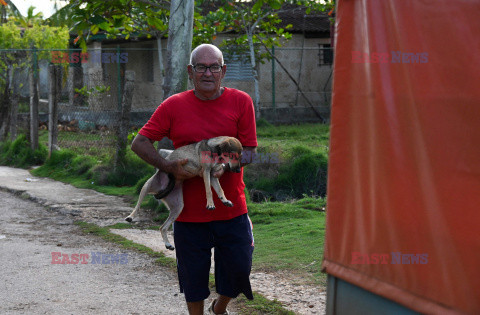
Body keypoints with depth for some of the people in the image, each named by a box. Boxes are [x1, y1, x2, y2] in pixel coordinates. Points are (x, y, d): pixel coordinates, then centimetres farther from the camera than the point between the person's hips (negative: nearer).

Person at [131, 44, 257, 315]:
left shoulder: (241, 102, -2)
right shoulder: (174, 106, -2)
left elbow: (249, 150, -2)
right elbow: (140, 143, -2)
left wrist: (225, 166, -23)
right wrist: (169, 166, -18)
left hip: (232, 210, 1)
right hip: (189, 211, 0)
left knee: (238, 270, 7)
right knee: (194, 276, 10)